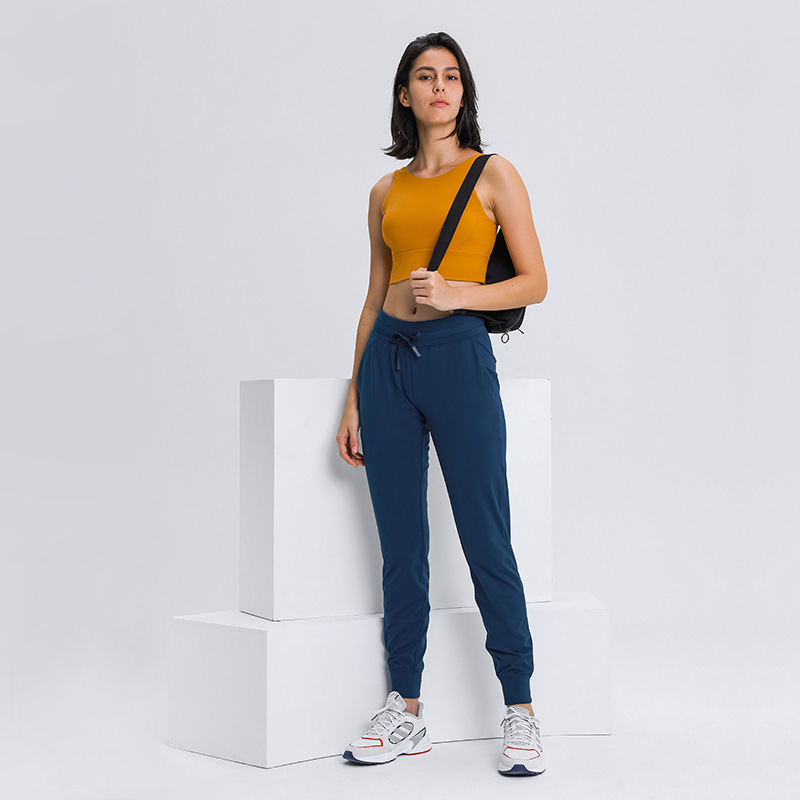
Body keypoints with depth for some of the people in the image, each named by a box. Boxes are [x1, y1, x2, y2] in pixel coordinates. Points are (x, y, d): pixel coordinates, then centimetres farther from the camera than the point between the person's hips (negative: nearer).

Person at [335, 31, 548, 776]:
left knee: (485, 541, -4)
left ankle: (520, 713, 6)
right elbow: (374, 299, 16)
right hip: (387, 359, 4)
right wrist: (354, 398, 10)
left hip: (458, 356, -4)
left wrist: (456, 292, -15)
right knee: (400, 544, 6)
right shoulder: (387, 191, 14)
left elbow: (535, 283, 0)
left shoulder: (494, 175, 3)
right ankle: (406, 710, 15)